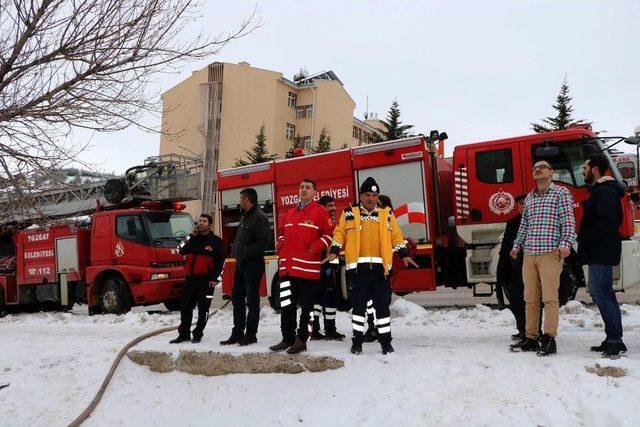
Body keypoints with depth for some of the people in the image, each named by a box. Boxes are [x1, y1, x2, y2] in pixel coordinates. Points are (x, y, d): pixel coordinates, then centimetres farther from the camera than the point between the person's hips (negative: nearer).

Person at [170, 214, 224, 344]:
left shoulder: (216, 241, -2)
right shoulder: (192, 238, 13)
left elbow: (220, 261, -5)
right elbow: (182, 251, -2)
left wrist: (215, 278, -12)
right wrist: (192, 236, -7)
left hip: (206, 280, -4)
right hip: (190, 278, 5)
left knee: (203, 308, 0)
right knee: (185, 307, 7)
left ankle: (198, 334, 12)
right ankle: (184, 334, 18)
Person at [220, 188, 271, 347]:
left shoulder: (260, 217, -14)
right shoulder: (244, 216, 16)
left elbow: (264, 241, -23)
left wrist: (246, 252, -22)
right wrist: (235, 249, 9)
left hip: (253, 264, -10)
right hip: (240, 263, 10)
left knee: (252, 300, -1)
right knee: (237, 298, 12)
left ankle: (251, 334, 8)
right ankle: (237, 333, 21)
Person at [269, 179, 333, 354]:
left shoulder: (320, 212, -1)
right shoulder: (289, 213, 19)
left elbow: (329, 233, -7)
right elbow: (282, 233, 29)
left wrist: (315, 248, -15)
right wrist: (280, 247, 11)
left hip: (308, 267, -6)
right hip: (287, 267, 6)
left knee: (306, 306, 3)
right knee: (286, 305, 10)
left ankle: (301, 340, 13)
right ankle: (287, 339, 20)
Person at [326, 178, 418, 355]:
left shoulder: (386, 214, 13)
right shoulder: (349, 214, 8)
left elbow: (396, 236, 15)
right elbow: (340, 233, 7)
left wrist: (404, 254, 6)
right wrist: (334, 251, -5)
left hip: (380, 267, 1)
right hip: (358, 266, -1)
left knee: (382, 305, 5)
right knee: (359, 304, 6)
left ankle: (386, 340, 15)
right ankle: (357, 340, 15)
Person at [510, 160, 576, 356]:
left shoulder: (561, 193, 5)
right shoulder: (529, 197, 21)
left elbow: (568, 220, -5)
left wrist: (565, 243, -16)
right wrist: (517, 245, 20)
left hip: (550, 253, -5)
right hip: (529, 254, 6)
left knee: (550, 297, -7)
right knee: (530, 299, 6)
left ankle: (549, 339, -2)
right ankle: (530, 338, 12)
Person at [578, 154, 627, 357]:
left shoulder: (604, 192, -14)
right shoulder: (599, 191, 19)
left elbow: (606, 223, -24)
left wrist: (583, 237, -16)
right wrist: (584, 237, 12)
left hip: (601, 252, -11)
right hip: (599, 252, 11)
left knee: (600, 293, -10)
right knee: (603, 293, 12)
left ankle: (615, 340, -8)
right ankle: (614, 340, 17)